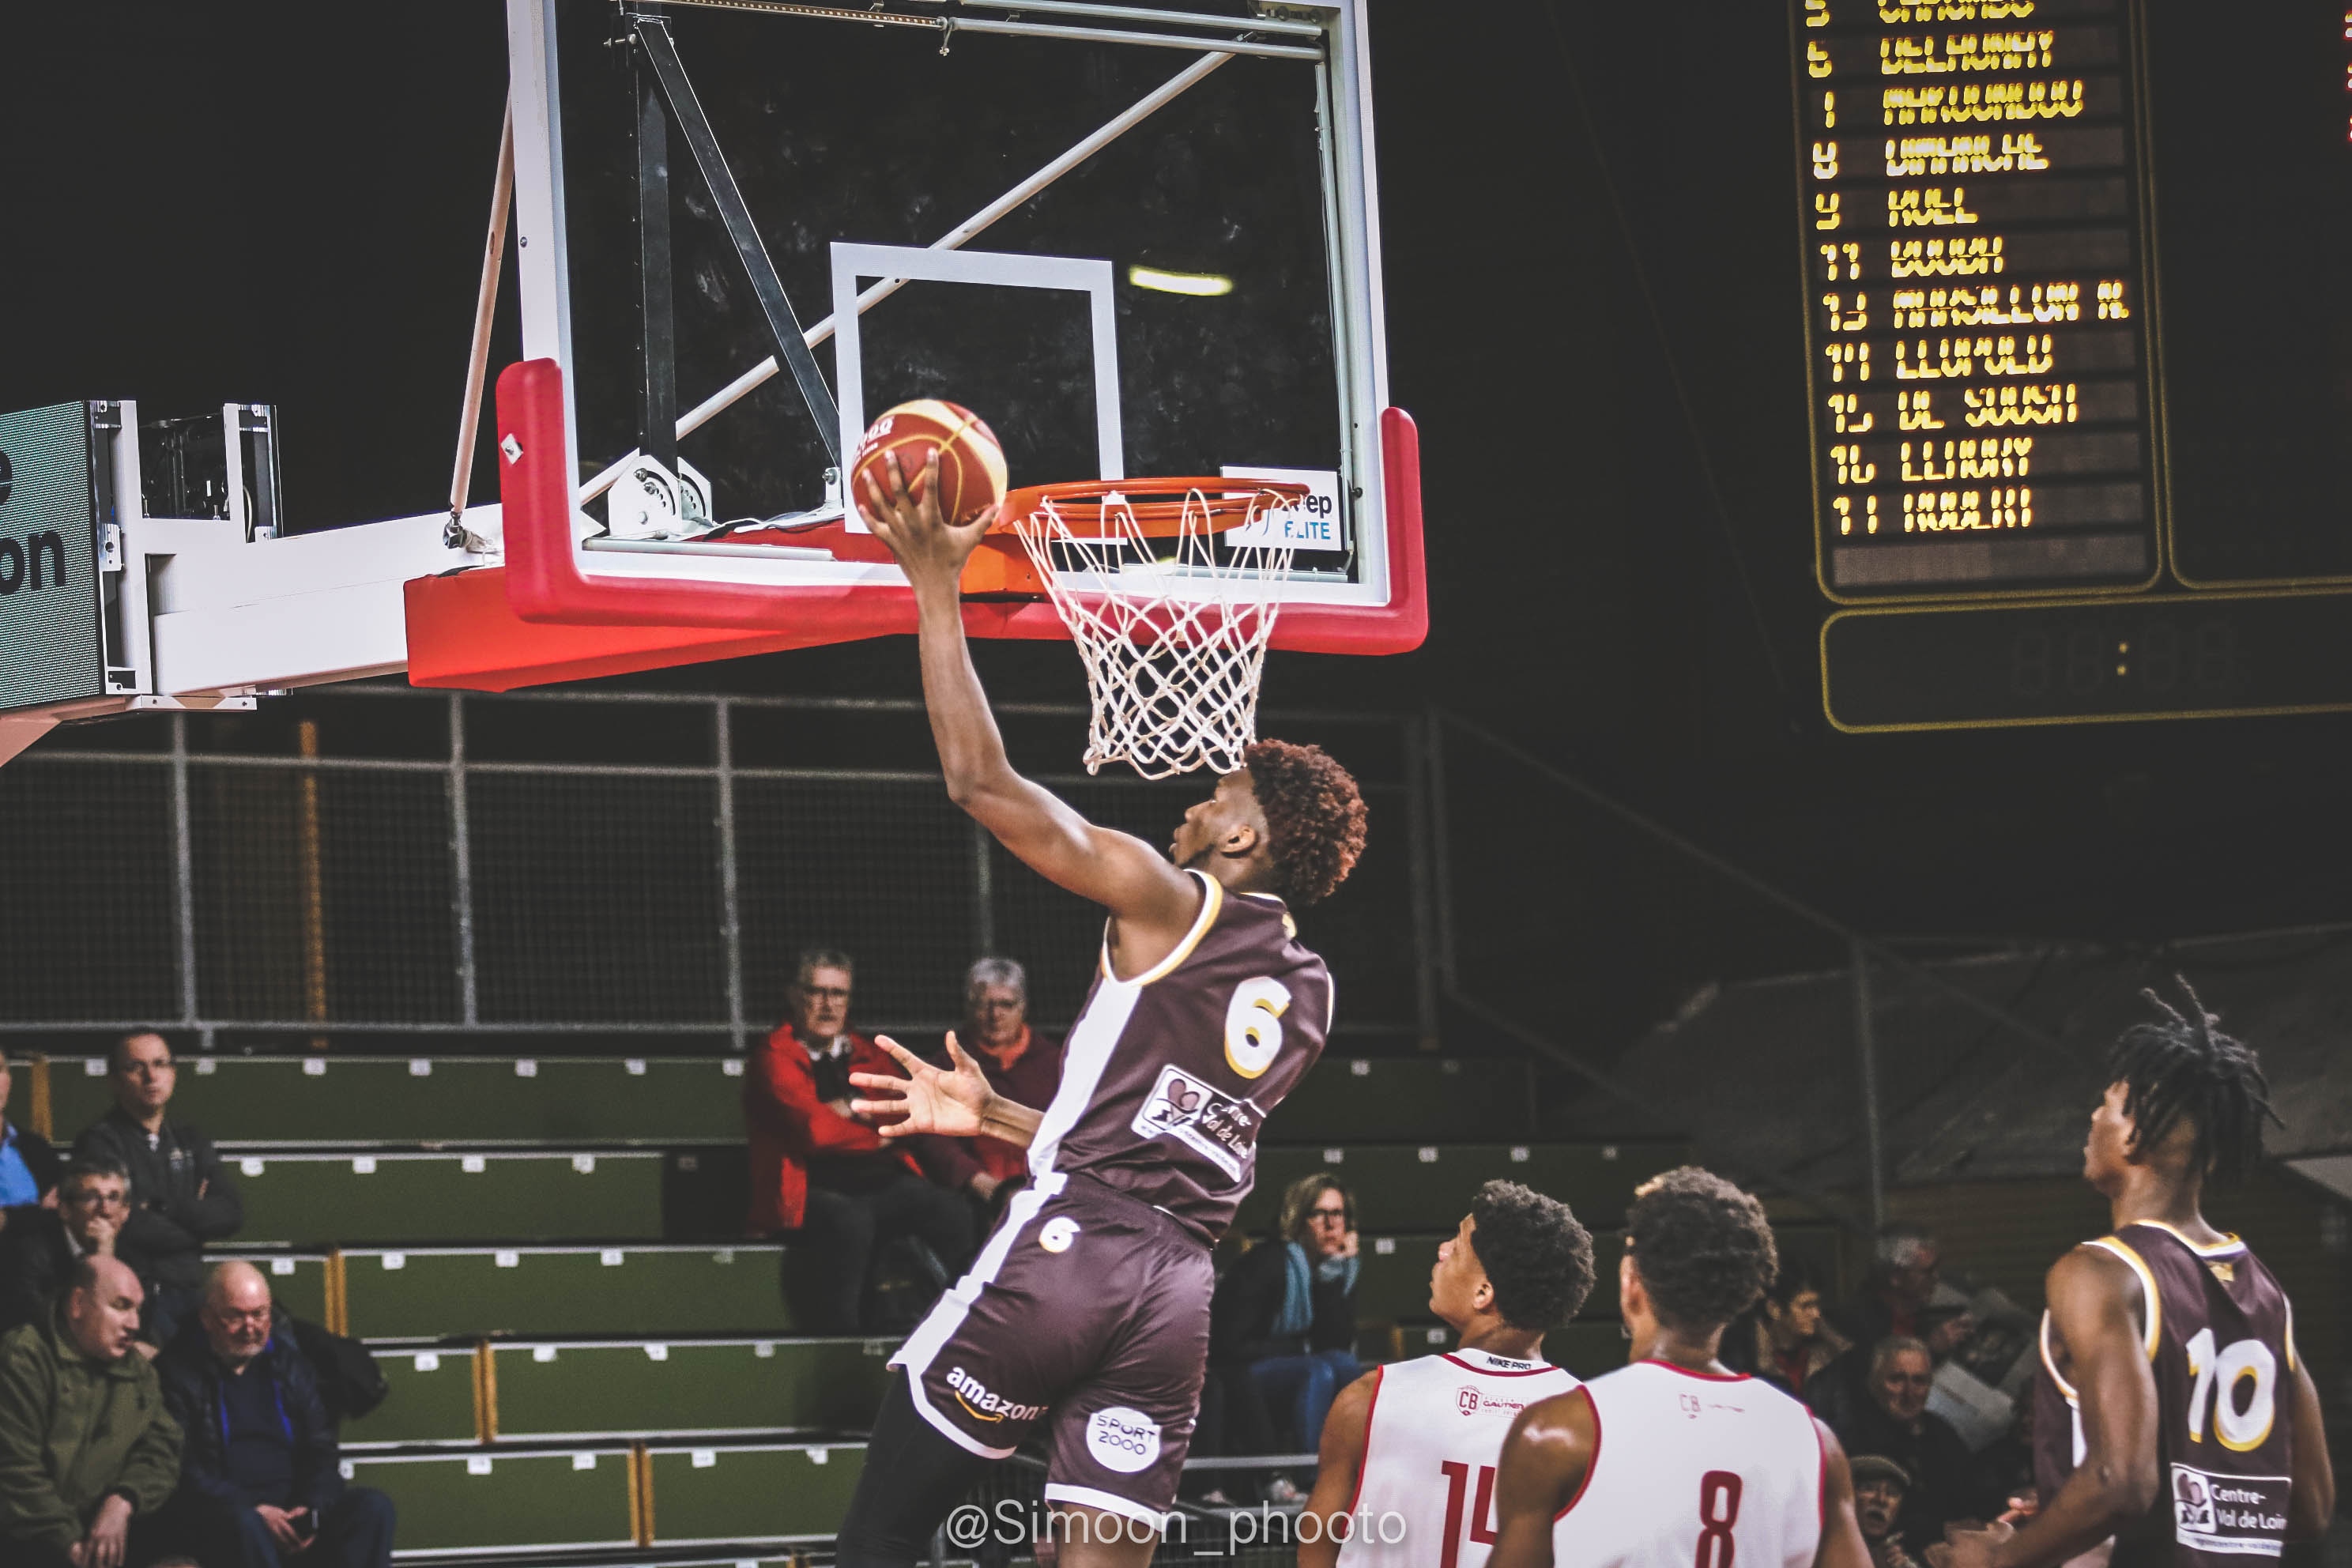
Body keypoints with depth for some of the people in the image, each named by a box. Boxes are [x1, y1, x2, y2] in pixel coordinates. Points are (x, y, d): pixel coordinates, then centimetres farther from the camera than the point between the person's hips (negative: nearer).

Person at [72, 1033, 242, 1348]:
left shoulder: (190, 1142, 17)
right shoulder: (100, 1142, -3)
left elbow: (231, 1214, 5)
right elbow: (128, 1228, -13)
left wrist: (163, 1210, -8)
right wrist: (197, 1219, 1)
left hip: (188, 1293, 6)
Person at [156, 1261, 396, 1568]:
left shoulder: (289, 1365, 17)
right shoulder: (179, 1372, 1)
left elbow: (322, 1452, 15)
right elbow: (182, 1469, -8)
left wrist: (313, 1507, -7)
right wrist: (253, 1510, -19)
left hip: (294, 1507, 5)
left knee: (374, 1508, -20)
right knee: (245, 1524, -40)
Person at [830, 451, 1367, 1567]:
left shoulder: (1169, 901, -1)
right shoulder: (1307, 995, 20)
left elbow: (980, 778, -6)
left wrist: (936, 582, 0)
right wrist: (993, 1118, 36)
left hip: (1069, 1246, -6)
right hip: (1178, 1286, 6)